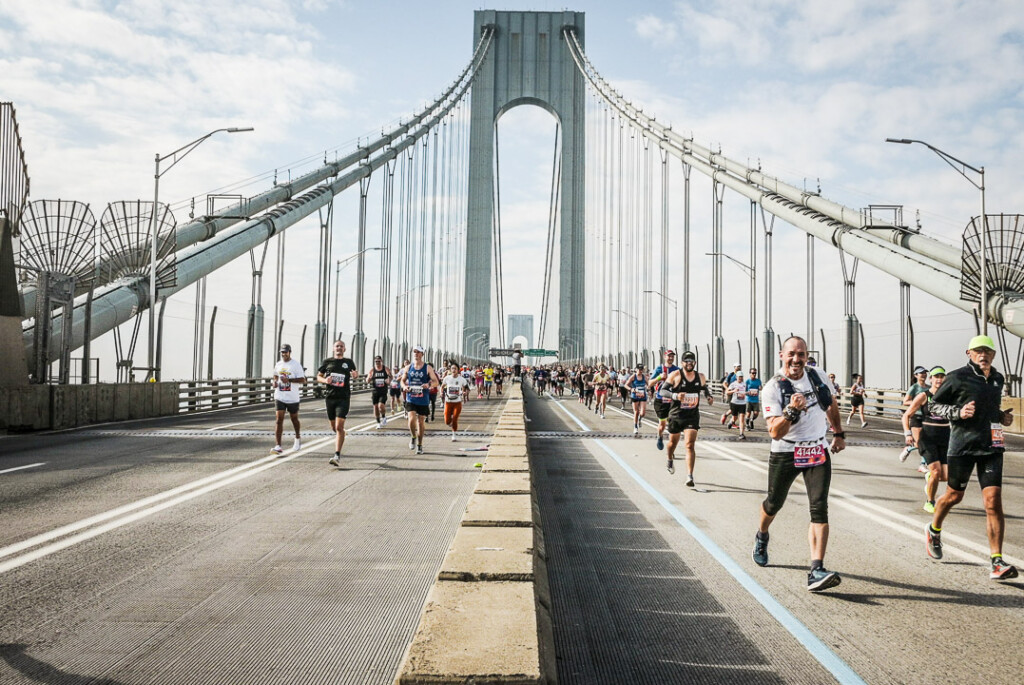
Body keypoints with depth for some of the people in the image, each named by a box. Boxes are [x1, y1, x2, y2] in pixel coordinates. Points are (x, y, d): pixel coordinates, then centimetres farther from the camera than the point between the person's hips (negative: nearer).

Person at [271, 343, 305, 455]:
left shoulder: (296, 365, -9)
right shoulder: (278, 364, 8)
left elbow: (302, 380, -13)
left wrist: (289, 380, -24)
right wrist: (275, 382, 5)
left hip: (292, 398, -3)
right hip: (279, 397, 3)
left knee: (294, 419, 15)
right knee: (279, 420, -8)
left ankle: (298, 438, 41)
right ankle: (278, 446, -12)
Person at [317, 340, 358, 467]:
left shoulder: (349, 362, 7)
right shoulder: (327, 362, 7)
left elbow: (354, 373, 22)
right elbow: (318, 376, 12)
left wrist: (355, 375, -2)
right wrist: (325, 380, -9)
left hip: (343, 398, -3)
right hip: (330, 397, 3)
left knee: (339, 427, -14)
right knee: (334, 427, 12)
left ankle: (337, 456, -15)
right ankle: (340, 438, 45)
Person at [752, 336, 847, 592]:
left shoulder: (819, 376, 1)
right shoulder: (772, 389, -13)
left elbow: (832, 405, 22)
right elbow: (775, 432, -20)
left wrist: (839, 434, 25)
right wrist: (792, 410, -34)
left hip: (817, 452, 2)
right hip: (785, 454, -2)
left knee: (819, 509, -12)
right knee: (774, 503, 13)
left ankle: (816, 571, -18)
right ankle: (761, 537, 47)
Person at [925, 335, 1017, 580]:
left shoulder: (997, 379, 13)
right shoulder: (958, 377, -5)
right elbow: (934, 405, -1)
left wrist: (1002, 417, 8)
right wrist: (958, 412, -17)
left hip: (991, 446, 4)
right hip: (962, 444, -4)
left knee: (993, 501, -7)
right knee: (954, 495, 11)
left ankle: (997, 562, -7)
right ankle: (934, 531, 41)